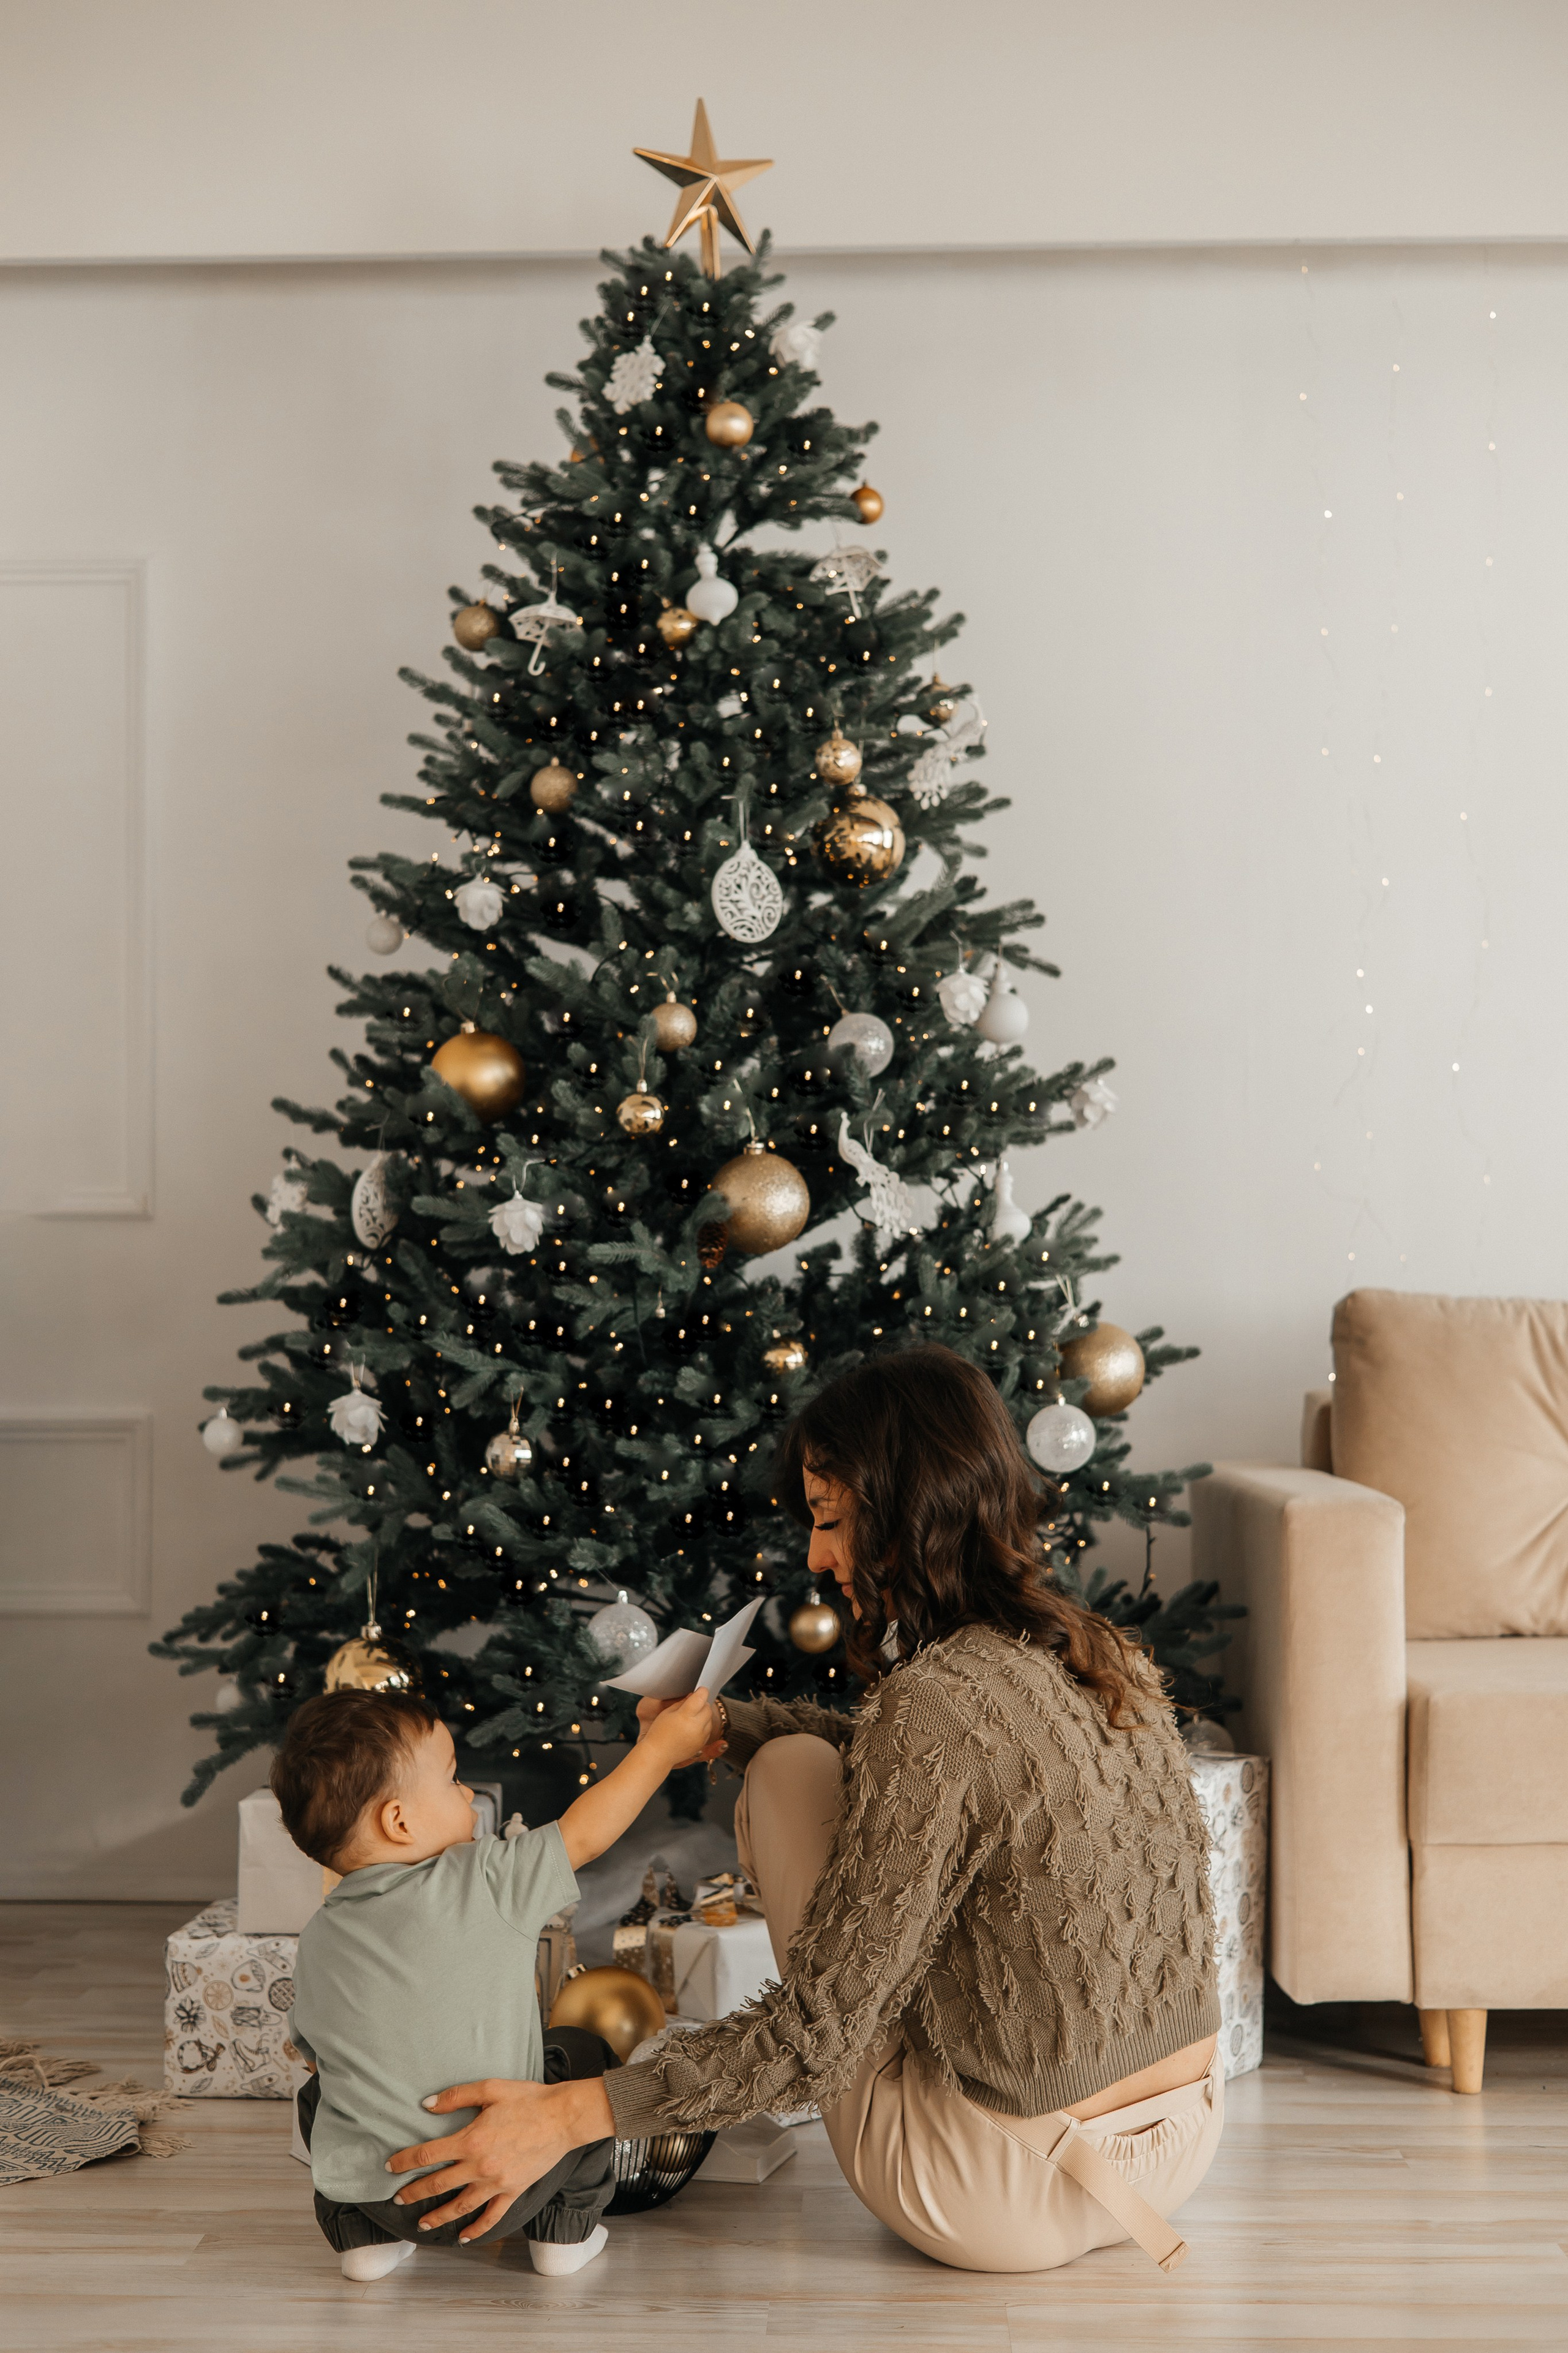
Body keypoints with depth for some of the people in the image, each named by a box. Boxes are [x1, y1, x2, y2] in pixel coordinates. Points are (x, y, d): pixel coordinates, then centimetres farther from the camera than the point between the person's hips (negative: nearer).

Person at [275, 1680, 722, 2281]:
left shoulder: (316, 1942, 1)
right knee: (578, 2051, 23)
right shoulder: (481, 1882, -14)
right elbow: (583, 1834, -2)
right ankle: (565, 2229, 24)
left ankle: (365, 2237, 21)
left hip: (369, 2191, 3)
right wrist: (659, 1750, 10)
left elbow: (312, 2051, 13)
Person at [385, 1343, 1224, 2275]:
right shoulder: (1107, 1657, 2)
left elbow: (819, 2030, -21)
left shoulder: (938, 1707, -23)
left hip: (1008, 2199, -7)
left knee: (792, 1773, 5)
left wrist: (569, 2116, -17)